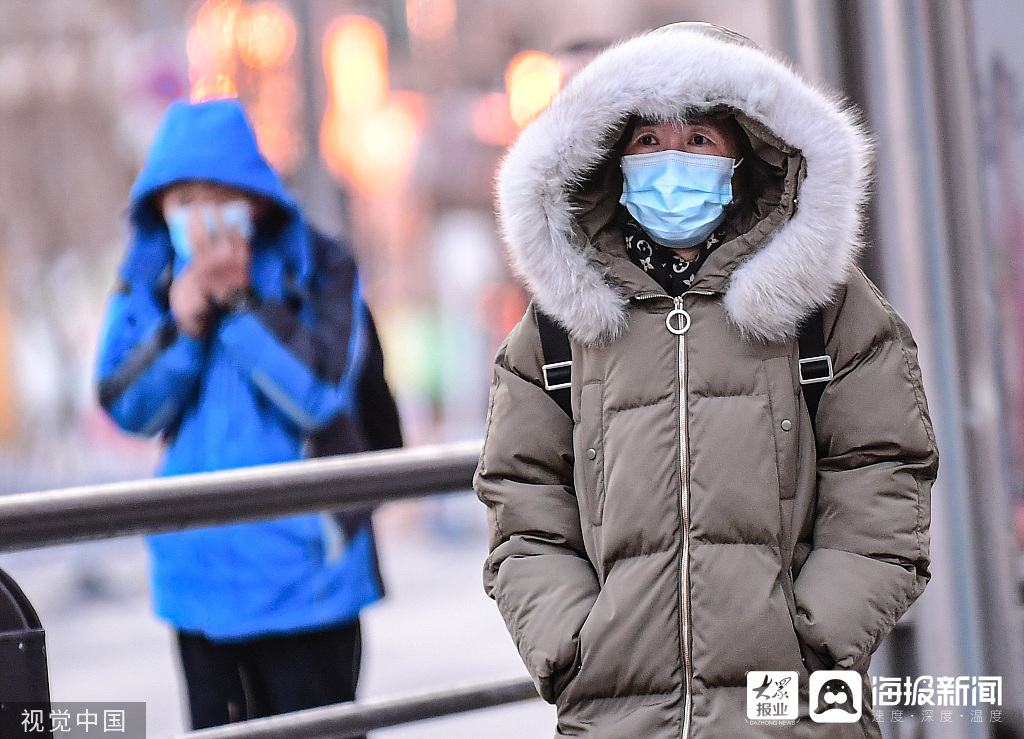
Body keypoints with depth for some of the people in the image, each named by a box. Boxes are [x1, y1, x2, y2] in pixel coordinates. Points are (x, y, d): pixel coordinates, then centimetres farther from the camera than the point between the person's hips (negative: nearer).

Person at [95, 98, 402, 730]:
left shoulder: (320, 269, -7)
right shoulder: (149, 276, 3)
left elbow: (321, 392, -17)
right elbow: (126, 406, 0)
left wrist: (240, 302, -20)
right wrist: (179, 326, -16)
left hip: (302, 561, -4)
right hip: (199, 570, 4)